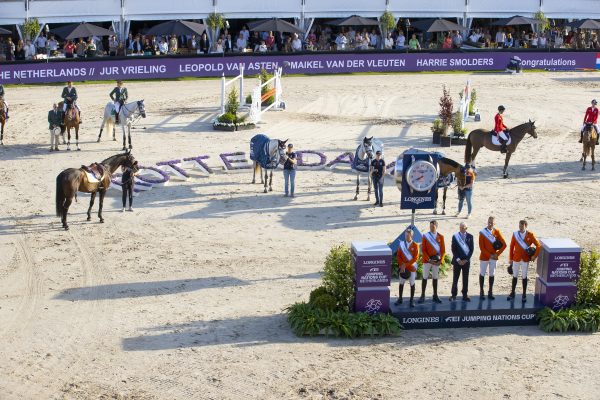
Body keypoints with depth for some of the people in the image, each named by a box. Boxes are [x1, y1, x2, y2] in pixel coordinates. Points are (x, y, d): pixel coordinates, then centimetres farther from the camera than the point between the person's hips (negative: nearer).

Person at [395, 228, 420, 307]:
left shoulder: (415, 245, -7)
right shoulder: (401, 244, 1)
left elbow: (415, 258, -11)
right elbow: (398, 256, 2)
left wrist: (406, 264, -16)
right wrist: (402, 265, -11)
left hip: (411, 268, -2)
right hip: (402, 267, 2)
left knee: (412, 284, 4)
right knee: (401, 283, 9)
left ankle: (412, 300, 13)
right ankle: (400, 298, 19)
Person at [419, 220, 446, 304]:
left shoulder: (440, 237, 2)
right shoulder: (425, 236, -3)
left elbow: (443, 250, 2)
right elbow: (423, 250, -6)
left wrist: (441, 260, -11)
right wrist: (429, 260, -15)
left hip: (436, 261, 2)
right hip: (427, 260, -2)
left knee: (435, 278, 9)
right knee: (425, 277, 2)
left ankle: (435, 296, 15)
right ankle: (422, 296, 6)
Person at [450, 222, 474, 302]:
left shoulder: (470, 236, 2)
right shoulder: (455, 236, 1)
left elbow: (471, 249, 1)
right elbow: (453, 249, -1)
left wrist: (466, 259, -8)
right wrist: (458, 259, -10)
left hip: (466, 261, 1)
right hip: (457, 261, -1)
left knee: (465, 279, 4)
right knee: (455, 278, 1)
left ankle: (465, 295, 10)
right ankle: (454, 295, 5)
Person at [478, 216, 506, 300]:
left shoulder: (496, 232, -2)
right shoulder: (482, 232, -9)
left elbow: (504, 245, -2)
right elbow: (481, 247, -11)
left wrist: (497, 254, -8)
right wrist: (489, 255, -15)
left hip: (494, 257, 2)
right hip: (484, 257, -2)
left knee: (492, 274, 8)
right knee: (482, 274, 5)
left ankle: (490, 292, 15)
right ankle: (481, 292, 12)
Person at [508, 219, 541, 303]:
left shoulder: (530, 235, -8)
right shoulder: (515, 234, -5)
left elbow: (538, 246, -4)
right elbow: (511, 247, 1)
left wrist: (535, 256, -11)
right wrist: (510, 259, 2)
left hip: (525, 260, -1)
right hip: (516, 259, 1)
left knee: (524, 277, 8)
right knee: (515, 276, 11)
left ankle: (524, 295, 18)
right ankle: (512, 293, 22)